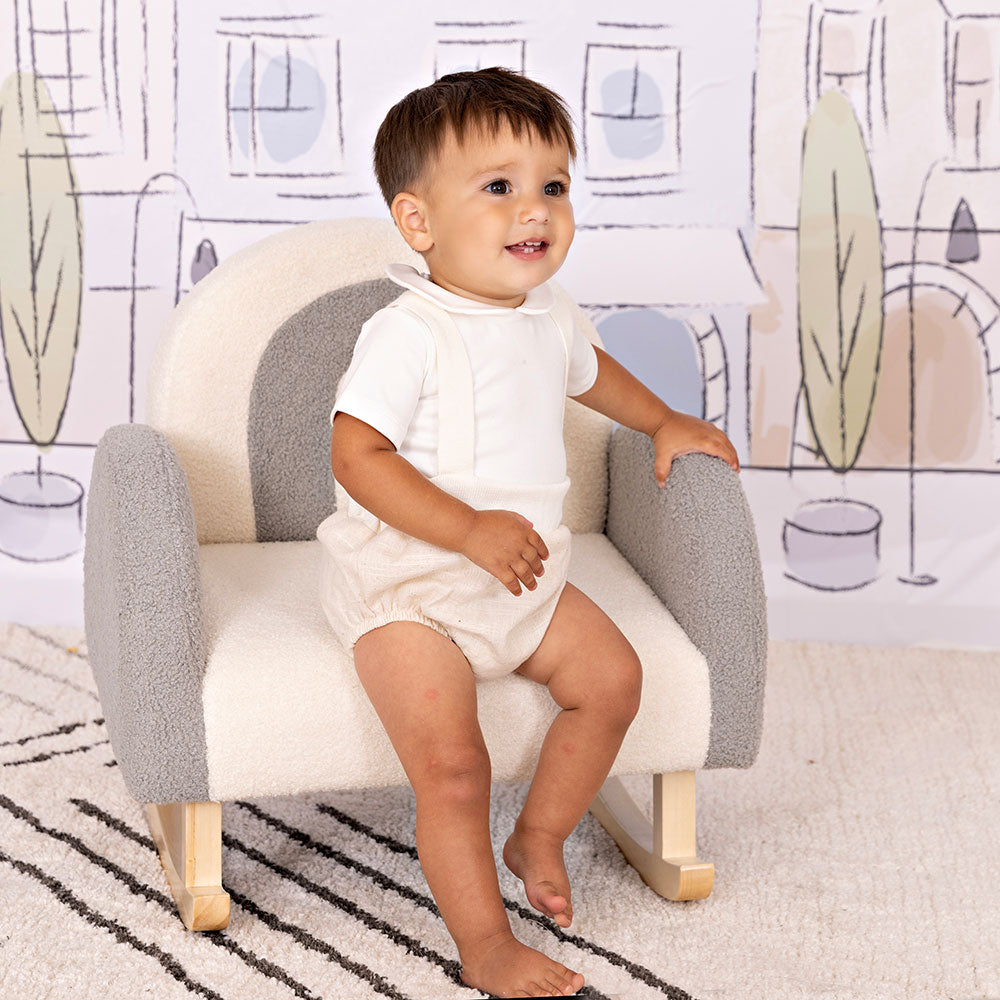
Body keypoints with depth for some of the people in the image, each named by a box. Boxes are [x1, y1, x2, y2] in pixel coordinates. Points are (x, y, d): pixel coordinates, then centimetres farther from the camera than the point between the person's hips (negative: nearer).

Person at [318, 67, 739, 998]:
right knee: (451, 766, -15)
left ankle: (539, 836, 25)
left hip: (523, 574, 8)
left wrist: (663, 421, 29)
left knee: (612, 677, 3)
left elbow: (585, 368, 30)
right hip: (408, 586, -7)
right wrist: (469, 529, -33)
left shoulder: (544, 318, 5)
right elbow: (356, 452, -27)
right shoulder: (407, 333, -21)